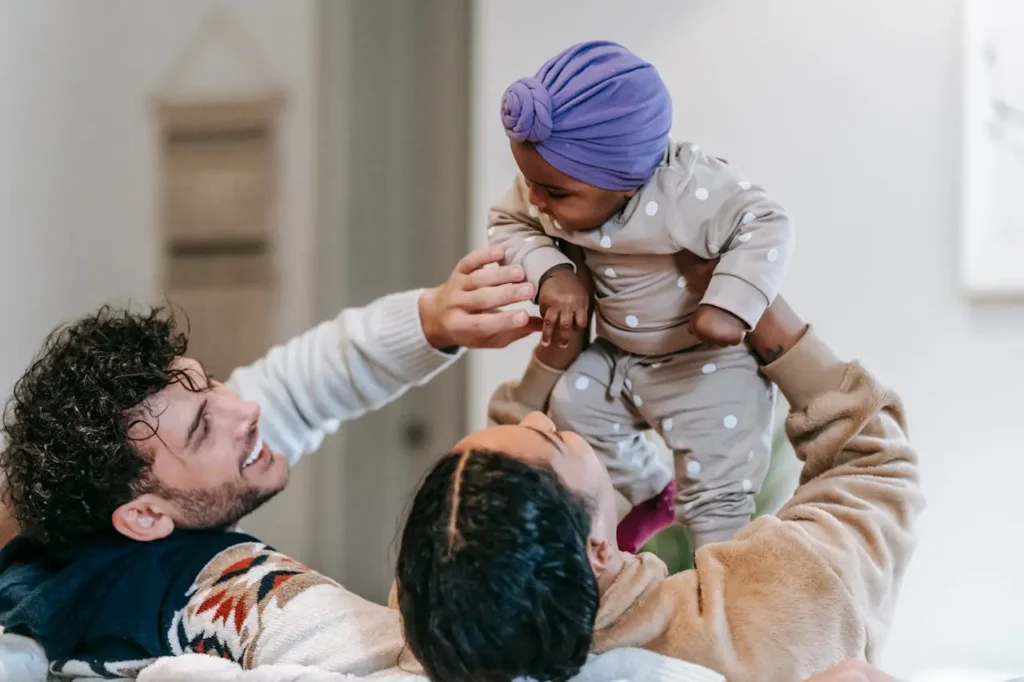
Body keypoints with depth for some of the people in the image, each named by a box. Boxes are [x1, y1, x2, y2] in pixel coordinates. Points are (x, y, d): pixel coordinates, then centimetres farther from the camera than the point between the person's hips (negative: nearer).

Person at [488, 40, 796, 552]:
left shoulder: (684, 193, -36)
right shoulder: (552, 183, -17)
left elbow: (768, 226, -32)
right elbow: (508, 225, -3)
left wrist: (729, 306, -43)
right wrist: (549, 274, -23)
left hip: (710, 361, -7)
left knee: (714, 489, -6)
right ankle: (652, 494, 33)